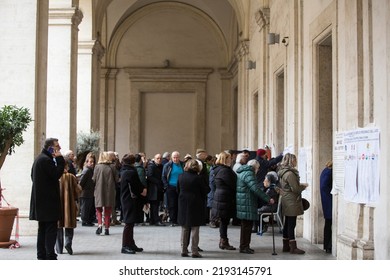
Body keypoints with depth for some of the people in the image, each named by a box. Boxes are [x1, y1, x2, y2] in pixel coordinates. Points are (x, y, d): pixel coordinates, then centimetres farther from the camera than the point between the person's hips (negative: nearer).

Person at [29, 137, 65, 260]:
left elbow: (33, 176, 22)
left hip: (41, 201, 10)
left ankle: (41, 255, 19)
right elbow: (57, 174, -20)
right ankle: (50, 256, -7)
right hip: (48, 200, -10)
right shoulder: (46, 159, -16)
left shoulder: (39, 158, 15)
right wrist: (59, 159, -15)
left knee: (42, 229, 14)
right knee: (51, 228, -7)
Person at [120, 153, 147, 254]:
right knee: (129, 224, -4)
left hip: (126, 200, 10)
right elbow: (136, 187, -18)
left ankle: (131, 244, 25)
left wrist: (142, 189, 1)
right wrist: (142, 191, 0)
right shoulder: (131, 172, -19)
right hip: (131, 201, -10)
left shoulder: (124, 171, 11)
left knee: (130, 223, 16)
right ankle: (125, 246, 0)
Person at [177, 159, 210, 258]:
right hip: (195, 205, -4)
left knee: (184, 229, 13)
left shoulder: (181, 177, -1)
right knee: (194, 229, 2)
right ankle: (194, 251, 2)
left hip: (183, 205, 4)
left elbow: (178, 190, 8)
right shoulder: (198, 178, -15)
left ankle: (184, 250, 15)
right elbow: (206, 190, -8)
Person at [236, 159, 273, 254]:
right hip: (247, 204, -11)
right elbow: (255, 189, -23)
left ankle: (244, 246, 23)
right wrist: (268, 199, -20)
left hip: (244, 203, 11)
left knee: (246, 226, 16)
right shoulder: (248, 173, -15)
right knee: (247, 225, -4)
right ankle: (244, 247, 1)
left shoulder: (242, 173, 18)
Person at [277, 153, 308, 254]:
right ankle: (293, 247, -3)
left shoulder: (283, 172, 11)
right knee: (291, 224, -6)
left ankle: (286, 246, 20)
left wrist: (300, 185, 14)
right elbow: (295, 189, -18)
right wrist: (303, 186, -1)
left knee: (287, 224, 14)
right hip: (292, 203, -10)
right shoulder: (290, 173, -19)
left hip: (286, 202, 10)